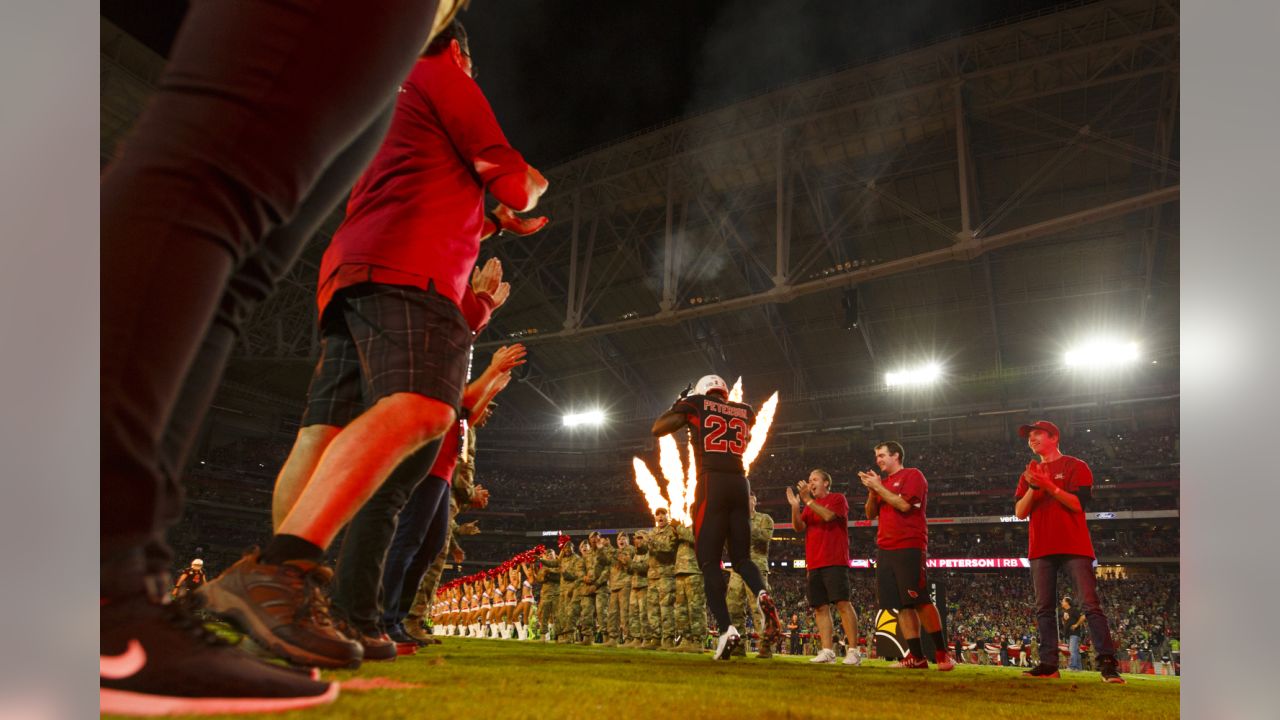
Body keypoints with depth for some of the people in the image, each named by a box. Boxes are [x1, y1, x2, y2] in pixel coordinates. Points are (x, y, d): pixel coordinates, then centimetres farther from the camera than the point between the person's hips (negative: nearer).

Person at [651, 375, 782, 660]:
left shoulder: (695, 404, 7)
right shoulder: (745, 411, 18)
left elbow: (657, 429, 13)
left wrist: (678, 404, 24)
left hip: (712, 482, -4)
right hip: (740, 482, 4)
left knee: (709, 561, 0)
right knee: (741, 556, 15)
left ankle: (727, 629, -13)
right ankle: (762, 595, -16)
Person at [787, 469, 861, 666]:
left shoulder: (837, 498, 5)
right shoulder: (809, 506, 22)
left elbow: (828, 515, -14)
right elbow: (798, 527, 8)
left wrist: (808, 500, -14)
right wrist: (795, 506, -6)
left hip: (834, 562, -6)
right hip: (814, 564, 6)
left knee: (842, 603, -12)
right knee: (820, 607, 2)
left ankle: (853, 651, -10)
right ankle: (827, 651, 2)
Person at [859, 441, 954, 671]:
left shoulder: (912, 475, 0)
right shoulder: (883, 483, 22)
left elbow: (904, 504, -15)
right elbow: (870, 514, 18)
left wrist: (878, 487, -8)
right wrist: (872, 491, 3)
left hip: (909, 548, -7)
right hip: (885, 549, 7)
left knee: (920, 601, -10)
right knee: (901, 604, 2)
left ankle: (942, 653, 1)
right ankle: (917, 657, 4)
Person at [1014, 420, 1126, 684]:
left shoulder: (1076, 466, 5)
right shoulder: (1029, 474, 18)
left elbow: (1079, 503, -8)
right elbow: (1020, 512, 8)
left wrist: (1049, 485, -16)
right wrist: (1033, 488, -7)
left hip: (1074, 547, -5)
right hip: (1041, 548, 5)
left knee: (1091, 605, -8)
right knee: (1043, 609, 2)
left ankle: (1107, 664, -7)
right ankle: (1048, 664, 4)